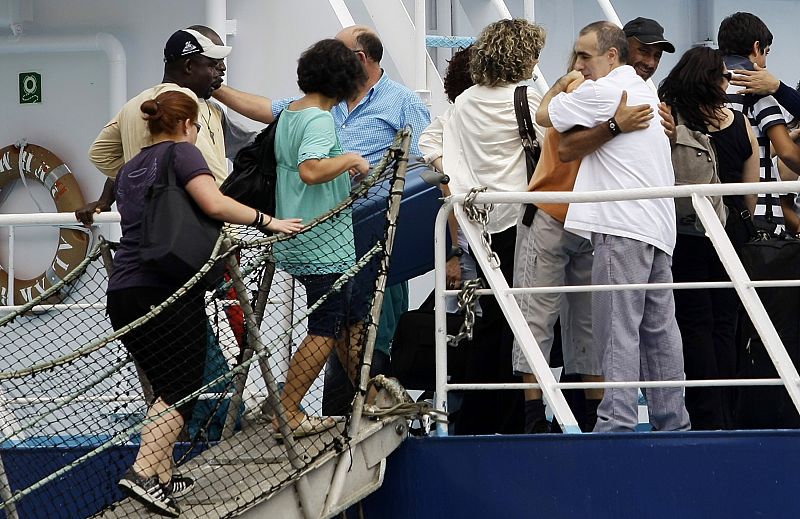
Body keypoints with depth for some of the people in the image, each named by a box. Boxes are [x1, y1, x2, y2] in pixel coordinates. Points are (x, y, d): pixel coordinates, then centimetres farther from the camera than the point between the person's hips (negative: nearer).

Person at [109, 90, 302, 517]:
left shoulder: (130, 168, 22)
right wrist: (266, 221, -8)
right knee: (182, 388, -5)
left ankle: (162, 477, 14)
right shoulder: (181, 152, 0)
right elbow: (214, 203, -17)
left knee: (166, 386, 16)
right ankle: (143, 473, -20)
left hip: (122, 291, 7)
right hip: (168, 288, -7)